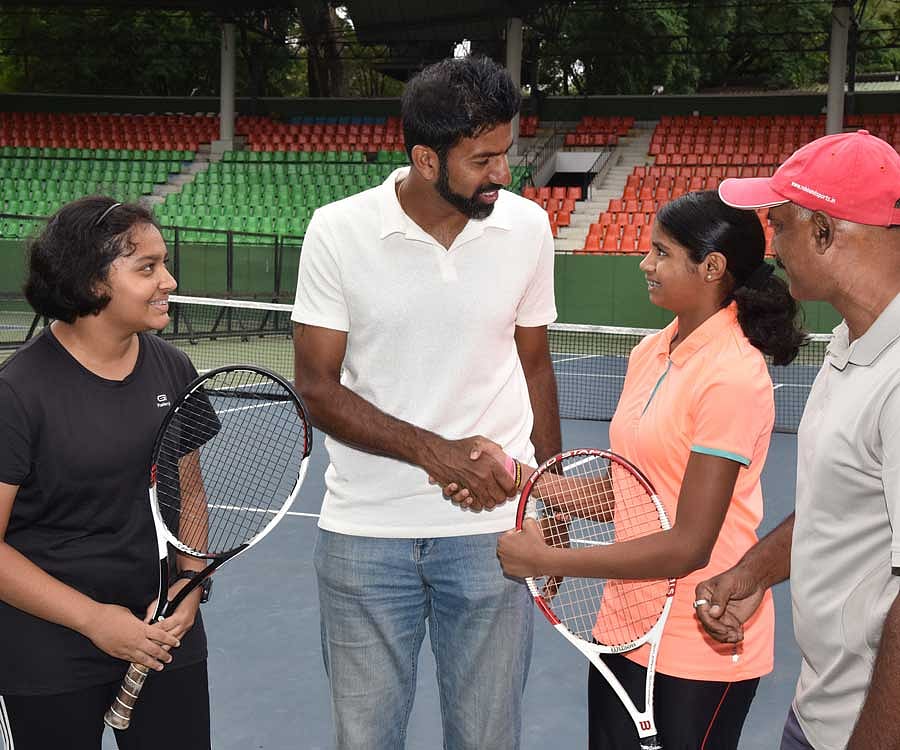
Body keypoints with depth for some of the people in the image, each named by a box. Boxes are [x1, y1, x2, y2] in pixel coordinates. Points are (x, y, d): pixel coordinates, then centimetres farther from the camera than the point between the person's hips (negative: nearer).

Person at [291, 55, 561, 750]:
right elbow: (317, 387, -8)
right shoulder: (339, 231, -8)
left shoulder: (528, 228, -1)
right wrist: (435, 451, -18)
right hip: (365, 531, -1)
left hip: (493, 526, 2)